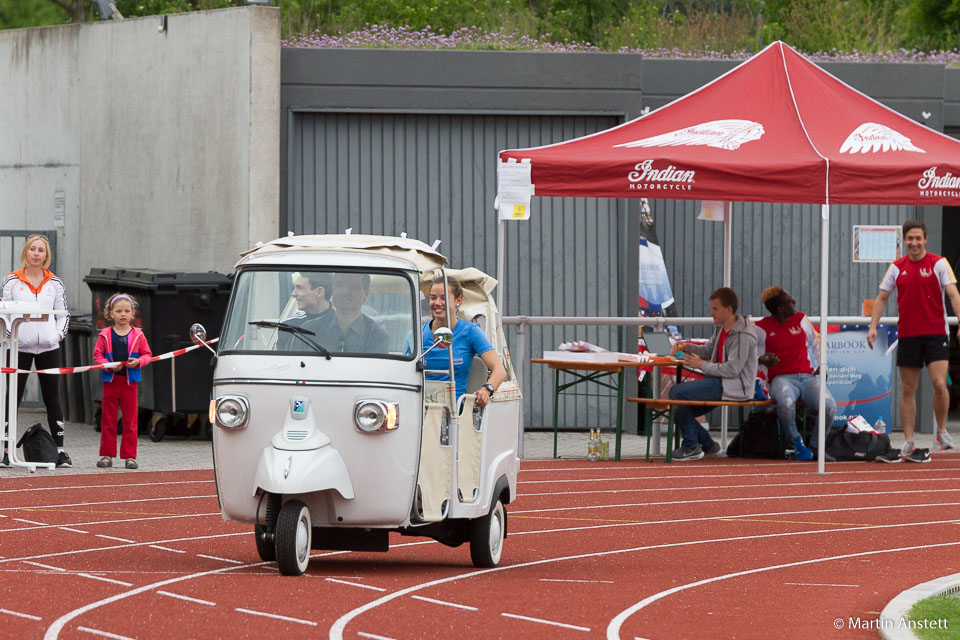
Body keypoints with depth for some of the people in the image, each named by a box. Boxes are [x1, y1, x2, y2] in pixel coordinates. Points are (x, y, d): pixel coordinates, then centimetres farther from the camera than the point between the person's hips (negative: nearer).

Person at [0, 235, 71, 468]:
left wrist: (59, 334, -2)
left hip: (48, 347, 2)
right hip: (20, 346, -2)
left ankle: (60, 450, 9)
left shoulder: (55, 283, 9)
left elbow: (63, 313, 13)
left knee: (52, 399, 5)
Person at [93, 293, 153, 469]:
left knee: (130, 421, 3)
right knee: (108, 420, 4)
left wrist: (138, 361, -14)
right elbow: (97, 355, 1)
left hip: (130, 381, 0)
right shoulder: (105, 335, 1)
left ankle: (129, 456, 8)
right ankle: (107, 455, 11)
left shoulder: (137, 335, 2)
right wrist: (109, 366, -15)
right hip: (110, 381, 0)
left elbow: (147, 354, 6)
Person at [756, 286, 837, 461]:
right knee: (785, 401, -40)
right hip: (781, 378, -3)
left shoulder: (800, 319, 12)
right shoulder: (762, 328, 1)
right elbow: (756, 356, 3)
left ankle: (816, 445, 1)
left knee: (829, 405, -25)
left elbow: (814, 341, 27)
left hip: (807, 376, 3)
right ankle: (797, 443, -14)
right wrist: (764, 360, -21)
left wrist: (820, 365, 17)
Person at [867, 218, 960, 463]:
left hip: (936, 333, -3)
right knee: (907, 390, 3)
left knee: (939, 383, -15)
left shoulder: (939, 264, -2)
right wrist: (873, 326, 3)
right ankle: (908, 443, 9)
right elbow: (881, 298, 13)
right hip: (907, 336, 3)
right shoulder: (896, 268, 7)